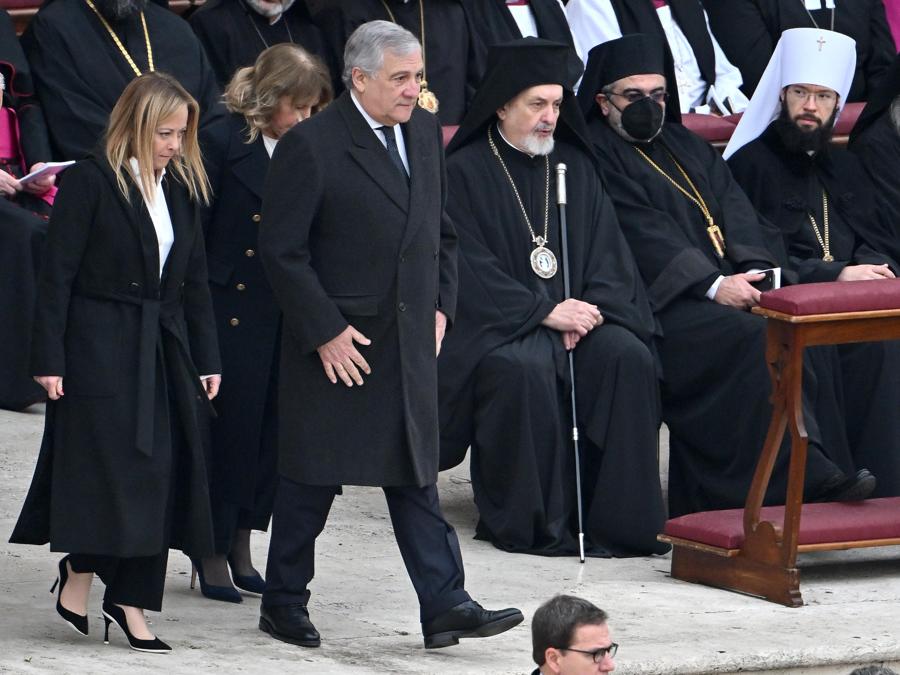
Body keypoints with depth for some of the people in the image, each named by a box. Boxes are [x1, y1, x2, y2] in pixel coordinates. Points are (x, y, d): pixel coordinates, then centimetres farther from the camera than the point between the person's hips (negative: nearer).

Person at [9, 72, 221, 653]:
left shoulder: (181, 187, 10)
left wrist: (206, 359, 9)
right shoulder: (91, 183, -9)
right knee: (106, 467, -7)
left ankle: (131, 601, 8)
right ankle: (79, 581, 9)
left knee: (160, 472, 3)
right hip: (100, 349, -6)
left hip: (163, 352, 6)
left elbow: (195, 280, 14)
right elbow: (58, 275, -9)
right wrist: (49, 359, -13)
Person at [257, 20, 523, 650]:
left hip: (410, 341, 6)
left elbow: (441, 230, 19)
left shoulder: (424, 132, 8)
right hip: (337, 344, -6)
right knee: (312, 479, 5)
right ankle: (284, 603, 18)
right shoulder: (310, 146, -14)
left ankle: (445, 604, 3)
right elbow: (282, 250, -14)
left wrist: (440, 305, 9)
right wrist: (325, 331, -15)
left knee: (416, 476, 5)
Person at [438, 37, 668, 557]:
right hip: (496, 320, -5)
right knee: (526, 370, -36)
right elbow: (468, 267, -11)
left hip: (573, 312, 5)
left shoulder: (575, 166, 15)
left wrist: (590, 308, -11)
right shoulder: (465, 172, -2)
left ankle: (618, 517, -19)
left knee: (629, 357, -24)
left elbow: (608, 252, 10)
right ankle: (530, 523, -23)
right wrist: (545, 313, -18)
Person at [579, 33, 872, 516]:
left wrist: (756, 270, -8)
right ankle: (800, 474, -32)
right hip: (662, 304, -7)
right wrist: (713, 286, -21)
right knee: (754, 340, -30)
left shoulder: (688, 149, 25)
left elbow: (736, 216, 13)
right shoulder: (596, 158, 2)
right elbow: (644, 239, -11)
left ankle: (823, 468, -23)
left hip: (729, 286, 7)